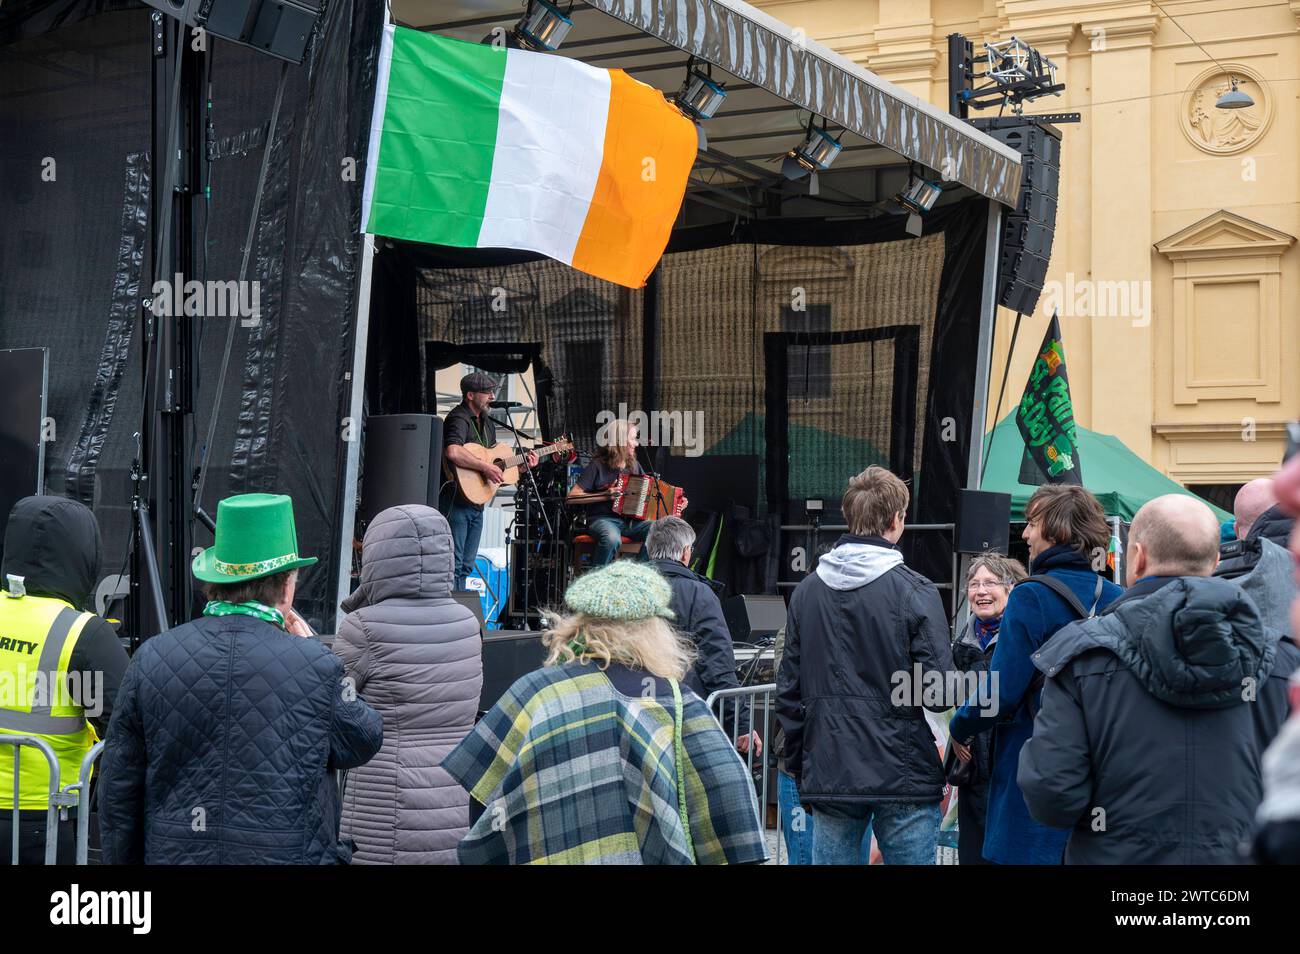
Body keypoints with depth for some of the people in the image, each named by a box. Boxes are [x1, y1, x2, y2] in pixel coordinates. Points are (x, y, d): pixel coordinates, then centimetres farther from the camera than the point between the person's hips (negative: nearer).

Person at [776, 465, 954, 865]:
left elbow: (788, 688, 9)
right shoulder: (914, 590, -9)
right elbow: (939, 692, -13)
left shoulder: (807, 590, 5)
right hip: (903, 775, -4)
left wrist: (798, 766, 18)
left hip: (828, 776, 4)